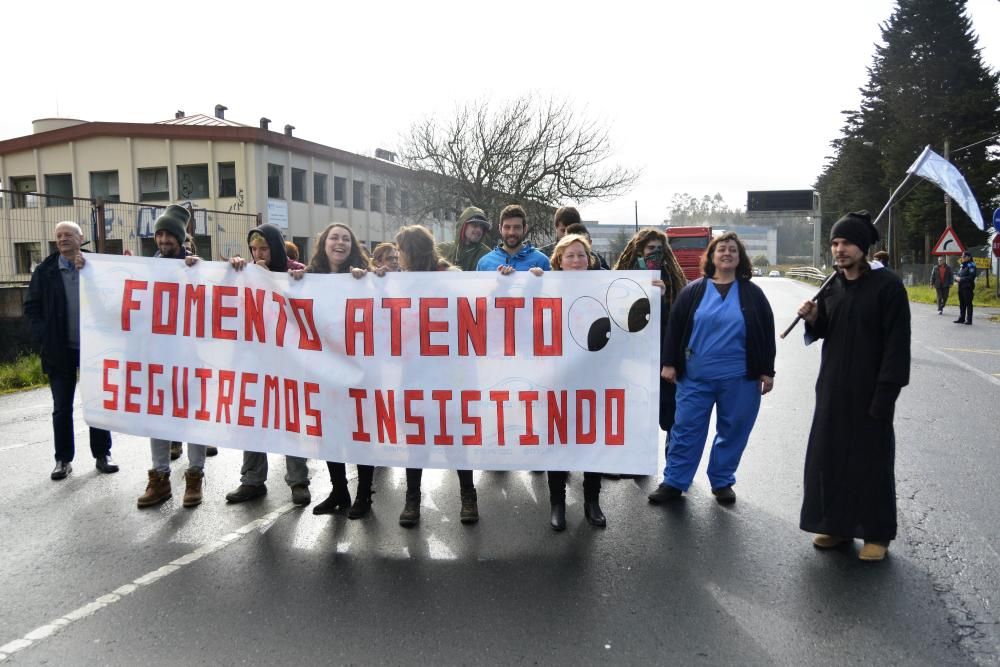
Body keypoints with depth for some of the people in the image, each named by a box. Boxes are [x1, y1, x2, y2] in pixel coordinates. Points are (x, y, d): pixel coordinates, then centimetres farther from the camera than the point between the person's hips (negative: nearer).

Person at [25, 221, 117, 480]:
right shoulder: (45, 270, 3)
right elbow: (31, 307, 5)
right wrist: (43, 336, -6)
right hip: (60, 349, 1)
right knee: (62, 407, 7)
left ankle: (102, 455, 17)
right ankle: (63, 459, 17)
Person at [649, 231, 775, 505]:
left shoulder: (753, 293, 5)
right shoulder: (693, 291, 3)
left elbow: (767, 333, 6)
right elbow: (674, 327, 4)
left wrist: (767, 371, 2)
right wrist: (669, 363, -1)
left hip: (739, 379, 1)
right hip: (696, 377, 0)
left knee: (732, 432, 9)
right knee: (686, 429, 3)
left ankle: (722, 482, 26)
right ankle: (673, 482, 13)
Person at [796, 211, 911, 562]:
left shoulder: (888, 285, -11)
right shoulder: (831, 286, 7)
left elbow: (897, 344, -14)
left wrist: (885, 394, -19)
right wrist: (813, 318, -6)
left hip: (870, 391, -6)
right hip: (832, 388, 6)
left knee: (871, 460, 4)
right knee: (828, 456, 10)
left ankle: (877, 533, 19)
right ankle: (837, 524, 25)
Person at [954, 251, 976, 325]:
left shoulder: (971, 265, -10)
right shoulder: (961, 265, 15)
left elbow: (971, 277, -18)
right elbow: (957, 274, 23)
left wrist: (961, 279, -16)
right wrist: (956, 278, 1)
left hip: (968, 287, -8)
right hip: (961, 287, 8)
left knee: (968, 303, -4)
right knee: (962, 304, 12)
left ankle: (969, 320, -1)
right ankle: (961, 319, 19)